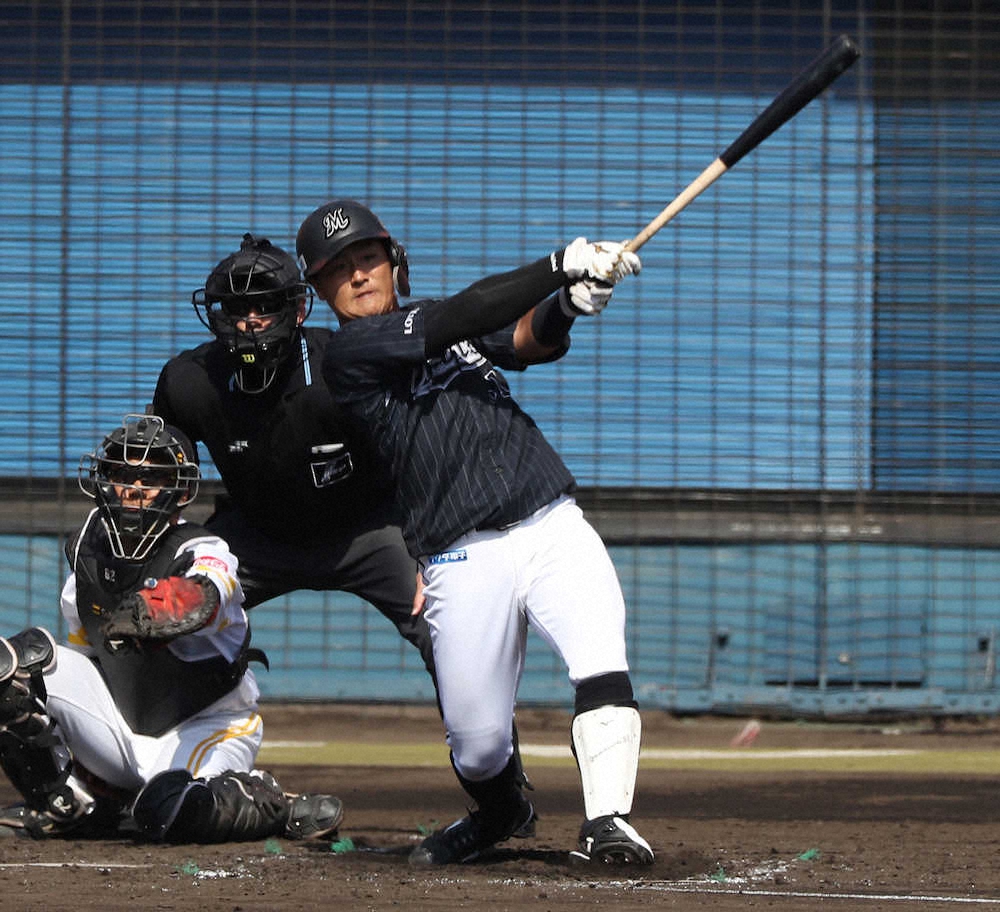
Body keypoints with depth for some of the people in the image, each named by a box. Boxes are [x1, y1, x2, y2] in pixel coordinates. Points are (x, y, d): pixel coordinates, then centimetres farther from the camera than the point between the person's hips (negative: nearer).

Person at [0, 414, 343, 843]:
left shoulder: (203, 554, -21)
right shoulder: (87, 548, -2)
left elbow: (199, 599, -47)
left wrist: (144, 611, -70)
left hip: (203, 727, -5)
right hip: (120, 718, 5)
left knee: (168, 813, -37)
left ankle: (275, 807, -5)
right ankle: (67, 806, 1)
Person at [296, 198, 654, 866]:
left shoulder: (448, 326, 20)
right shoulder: (348, 352, 0)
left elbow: (531, 339, 2)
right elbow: (466, 316, -11)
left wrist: (570, 305, -21)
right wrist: (566, 264, -16)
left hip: (554, 528, 3)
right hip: (462, 559, -3)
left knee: (601, 662, -24)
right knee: (478, 745, -2)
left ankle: (606, 822, -27)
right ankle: (502, 813, 31)